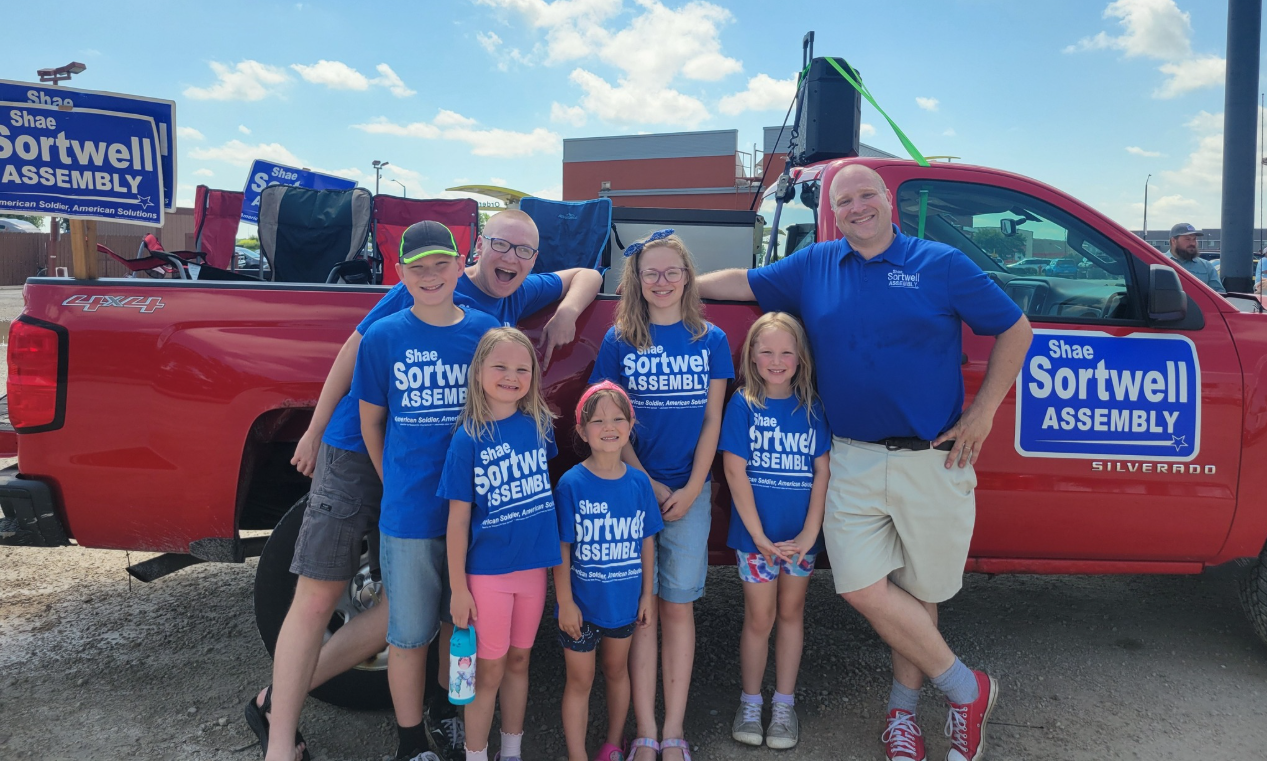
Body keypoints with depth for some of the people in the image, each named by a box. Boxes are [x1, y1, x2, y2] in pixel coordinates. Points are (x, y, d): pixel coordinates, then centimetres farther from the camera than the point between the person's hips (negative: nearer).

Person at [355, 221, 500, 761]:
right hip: (409, 515, -1)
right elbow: (371, 422, 7)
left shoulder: (487, 331, -2)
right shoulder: (383, 338, -3)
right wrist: (396, 488, 7)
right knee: (410, 633, 11)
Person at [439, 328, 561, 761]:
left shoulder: (539, 425, -3)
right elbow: (458, 519, -10)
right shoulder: (468, 440, -13)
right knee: (488, 672, 8)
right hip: (487, 571, -4)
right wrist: (457, 587, -9)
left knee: (518, 662, 18)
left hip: (533, 566, 4)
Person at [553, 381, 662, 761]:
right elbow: (562, 548, -13)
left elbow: (646, 540, 2)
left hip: (624, 599, 4)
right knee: (580, 681, 11)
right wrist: (565, 602, -12)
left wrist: (647, 593, 5)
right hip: (582, 602, -3)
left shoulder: (639, 482, -6)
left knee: (617, 670, 22)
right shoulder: (571, 484, -16)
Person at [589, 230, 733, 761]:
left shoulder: (711, 341, 4)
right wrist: (647, 484, -7)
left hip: (689, 491, 1)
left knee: (678, 606, 6)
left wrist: (689, 490, -6)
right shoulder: (619, 341, 1)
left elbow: (712, 421, 3)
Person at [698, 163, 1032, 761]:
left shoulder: (941, 265, 1)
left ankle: (903, 706, 31)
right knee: (863, 588, -5)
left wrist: (983, 412, 0)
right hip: (852, 461, 2)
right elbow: (739, 282, 19)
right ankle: (966, 688, 16)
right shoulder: (813, 267, 9)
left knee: (919, 592, 8)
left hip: (931, 461, -2)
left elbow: (1015, 330, 6)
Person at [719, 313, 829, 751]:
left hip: (801, 535, 2)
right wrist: (759, 536, -12)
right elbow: (735, 471, -10)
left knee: (791, 613, 13)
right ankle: (750, 702, 25)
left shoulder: (812, 409, -1)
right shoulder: (743, 405, -7)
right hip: (756, 534, -2)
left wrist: (809, 533, -8)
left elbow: (822, 472, -1)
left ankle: (784, 703, 27)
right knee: (759, 618, 7)